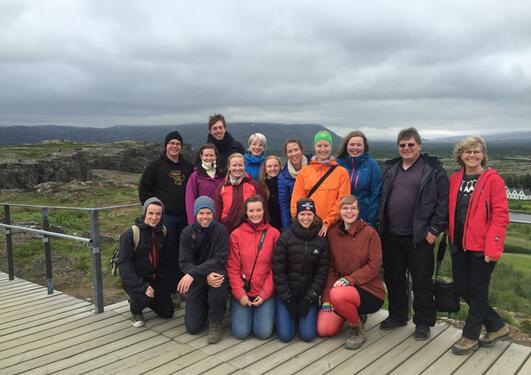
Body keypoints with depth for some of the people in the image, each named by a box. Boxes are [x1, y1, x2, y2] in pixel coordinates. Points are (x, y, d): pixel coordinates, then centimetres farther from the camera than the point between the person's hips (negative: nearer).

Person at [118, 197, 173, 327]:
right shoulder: (130, 234, -19)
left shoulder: (162, 231, -2)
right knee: (145, 298, -34)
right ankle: (135, 310, 3)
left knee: (167, 313, 4)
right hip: (134, 280, -5)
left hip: (156, 278, 5)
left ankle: (145, 300, 32)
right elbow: (124, 264, -23)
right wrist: (143, 287, -30)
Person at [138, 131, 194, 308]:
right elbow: (143, 187, 3)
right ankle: (171, 290, 5)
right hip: (165, 216, -4)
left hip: (184, 216, 4)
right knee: (169, 253, -3)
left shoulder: (188, 167, 11)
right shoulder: (156, 165, 1)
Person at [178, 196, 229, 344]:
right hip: (197, 282, 2)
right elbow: (184, 262, -12)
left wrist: (193, 273, -31)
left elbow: (220, 260, -21)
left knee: (219, 274, -38)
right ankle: (205, 307, 29)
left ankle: (216, 323, -16)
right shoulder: (187, 233, -6)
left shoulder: (220, 231, -12)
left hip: (215, 274, -2)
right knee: (192, 327, -6)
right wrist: (205, 276, -30)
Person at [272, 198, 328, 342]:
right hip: (286, 293, -2)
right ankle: (279, 314, 22)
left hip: (309, 294, 2)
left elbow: (322, 271, -1)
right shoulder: (286, 237, -9)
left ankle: (308, 312, 22)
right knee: (285, 335, -9)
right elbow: (278, 270, -9)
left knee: (308, 335, -8)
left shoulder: (321, 239, -2)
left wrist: (311, 297, -8)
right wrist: (287, 298, -10)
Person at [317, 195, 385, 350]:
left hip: (369, 290, -5)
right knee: (324, 329, -11)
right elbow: (330, 268, 3)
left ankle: (358, 330, -6)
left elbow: (374, 266, -11)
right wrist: (326, 298, -5)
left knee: (338, 295, -35)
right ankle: (353, 313, 19)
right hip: (341, 288, 5)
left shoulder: (370, 233, -8)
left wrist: (349, 279, -24)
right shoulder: (332, 233, 3)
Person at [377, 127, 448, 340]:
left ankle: (423, 322, 21)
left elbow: (443, 202, -8)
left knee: (422, 282, 6)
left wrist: (434, 230, -12)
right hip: (391, 236, 5)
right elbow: (381, 198, 15)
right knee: (393, 279, 15)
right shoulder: (391, 169, 12)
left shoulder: (433, 170, -4)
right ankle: (397, 316, 32)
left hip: (419, 237, -5)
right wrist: (380, 225, 9)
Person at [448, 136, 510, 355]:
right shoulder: (454, 180, 8)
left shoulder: (493, 180, -8)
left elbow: (500, 216, -12)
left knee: (477, 291, 5)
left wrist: (492, 247, -18)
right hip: (459, 245, 6)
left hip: (482, 246, -6)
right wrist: (450, 236, 4)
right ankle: (497, 326, 30)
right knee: (461, 288, 11)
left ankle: (470, 337, 22)